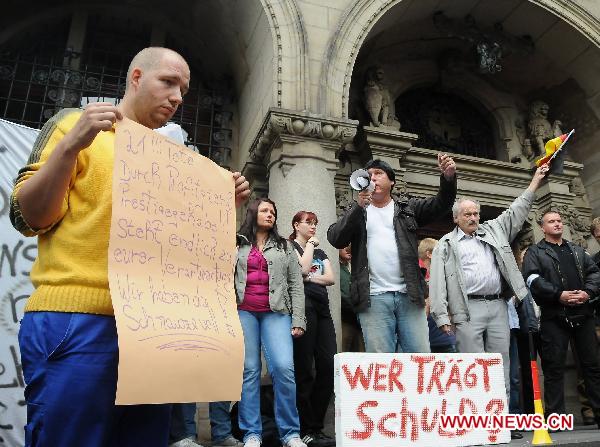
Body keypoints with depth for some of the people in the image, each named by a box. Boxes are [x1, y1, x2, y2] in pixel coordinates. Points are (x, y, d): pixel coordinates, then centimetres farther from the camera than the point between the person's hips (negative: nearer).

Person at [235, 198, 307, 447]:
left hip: (276, 312, 0)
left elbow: (296, 285, 8)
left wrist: (298, 320, -1)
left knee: (283, 368, -13)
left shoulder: (284, 246, 15)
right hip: (243, 312, 1)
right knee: (249, 371, 0)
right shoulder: (237, 245, 13)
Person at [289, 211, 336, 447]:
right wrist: (310, 244, 2)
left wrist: (310, 278, -4)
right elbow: (303, 268, -12)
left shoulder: (320, 252, 25)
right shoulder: (290, 246, 6)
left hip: (322, 308, 7)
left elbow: (331, 278, 11)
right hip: (303, 307, -6)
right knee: (304, 367, -5)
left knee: (328, 365, -1)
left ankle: (316, 426, 10)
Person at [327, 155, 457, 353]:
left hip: (409, 295, 1)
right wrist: (359, 206, -13)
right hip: (374, 299, -1)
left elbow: (440, 205, 3)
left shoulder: (407, 207, 16)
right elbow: (335, 239, -1)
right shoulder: (356, 211, 14)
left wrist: (448, 177, -16)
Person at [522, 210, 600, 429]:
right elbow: (533, 279, -9)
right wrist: (559, 294, -18)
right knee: (554, 367, -1)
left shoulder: (577, 250, 22)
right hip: (554, 316, -4)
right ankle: (554, 416, 5)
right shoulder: (534, 252, 6)